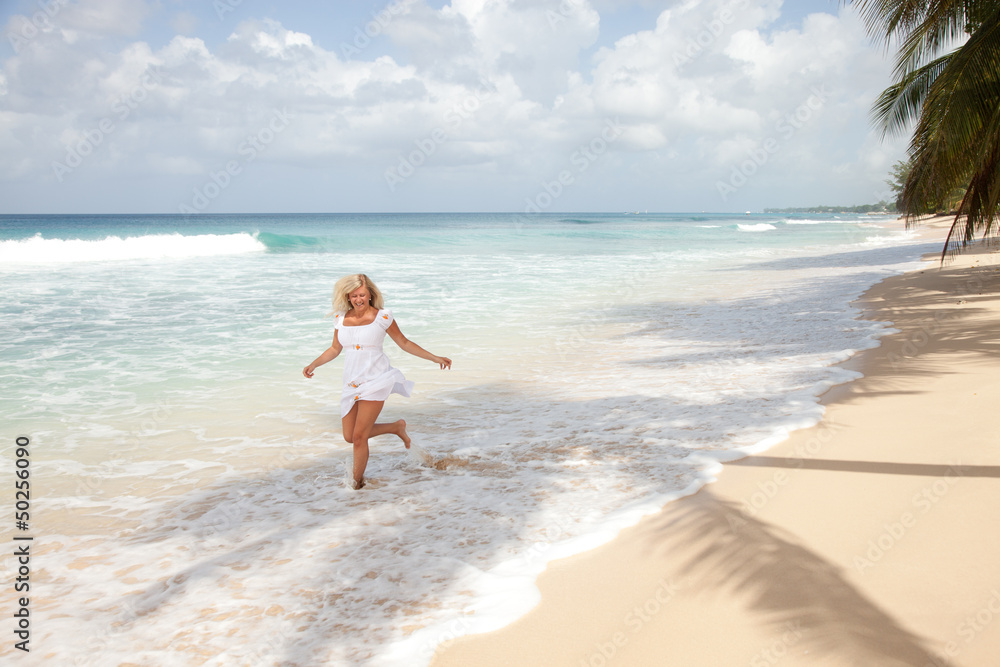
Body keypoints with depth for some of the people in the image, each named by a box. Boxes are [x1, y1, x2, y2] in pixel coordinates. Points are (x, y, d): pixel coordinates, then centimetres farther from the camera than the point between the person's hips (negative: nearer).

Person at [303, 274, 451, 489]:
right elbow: (335, 349, 19)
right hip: (352, 383, 5)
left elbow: (404, 344, 5)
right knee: (349, 436, 8)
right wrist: (313, 365, 5)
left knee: (359, 437, -8)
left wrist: (435, 358, 1)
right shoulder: (341, 318, 6)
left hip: (375, 382, -5)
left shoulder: (382, 317, -4)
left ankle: (358, 483, 13)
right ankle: (396, 427, 29)